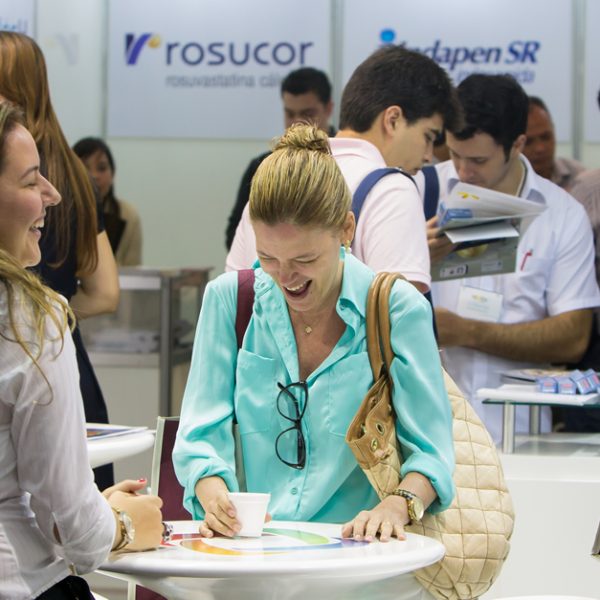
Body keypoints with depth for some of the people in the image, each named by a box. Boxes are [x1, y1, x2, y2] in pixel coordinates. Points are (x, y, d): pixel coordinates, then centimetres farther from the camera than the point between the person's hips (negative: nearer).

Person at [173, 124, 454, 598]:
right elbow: (203, 431, 7)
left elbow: (430, 450, 3)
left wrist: (396, 505, -19)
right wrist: (213, 493, -16)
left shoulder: (397, 310, 2)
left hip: (347, 544, -2)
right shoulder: (229, 299, 9)